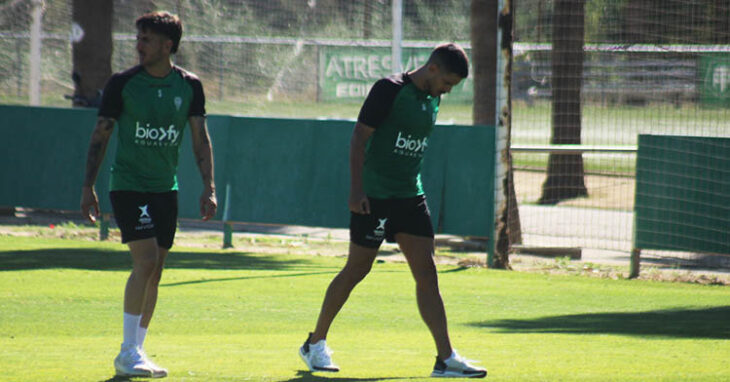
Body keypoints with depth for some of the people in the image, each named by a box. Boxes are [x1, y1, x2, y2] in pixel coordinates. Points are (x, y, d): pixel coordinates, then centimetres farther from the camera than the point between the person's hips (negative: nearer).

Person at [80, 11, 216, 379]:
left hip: (165, 188, 4)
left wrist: (209, 186, -2)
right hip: (127, 184, -4)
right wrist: (88, 186, -4)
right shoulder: (122, 83, -5)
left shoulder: (189, 86, 3)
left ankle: (136, 353, 15)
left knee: (154, 273, 6)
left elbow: (201, 139, 7)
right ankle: (128, 352, -10)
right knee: (146, 262, -16)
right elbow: (100, 135, 0)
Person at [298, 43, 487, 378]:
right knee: (356, 270, 2)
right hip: (374, 197, -7)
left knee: (426, 273, -2)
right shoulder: (389, 90, -13)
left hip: (410, 198, 7)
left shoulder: (432, 100, 11)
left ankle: (446, 359, -6)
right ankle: (315, 344, 19)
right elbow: (359, 137, -14)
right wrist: (356, 189, -20)